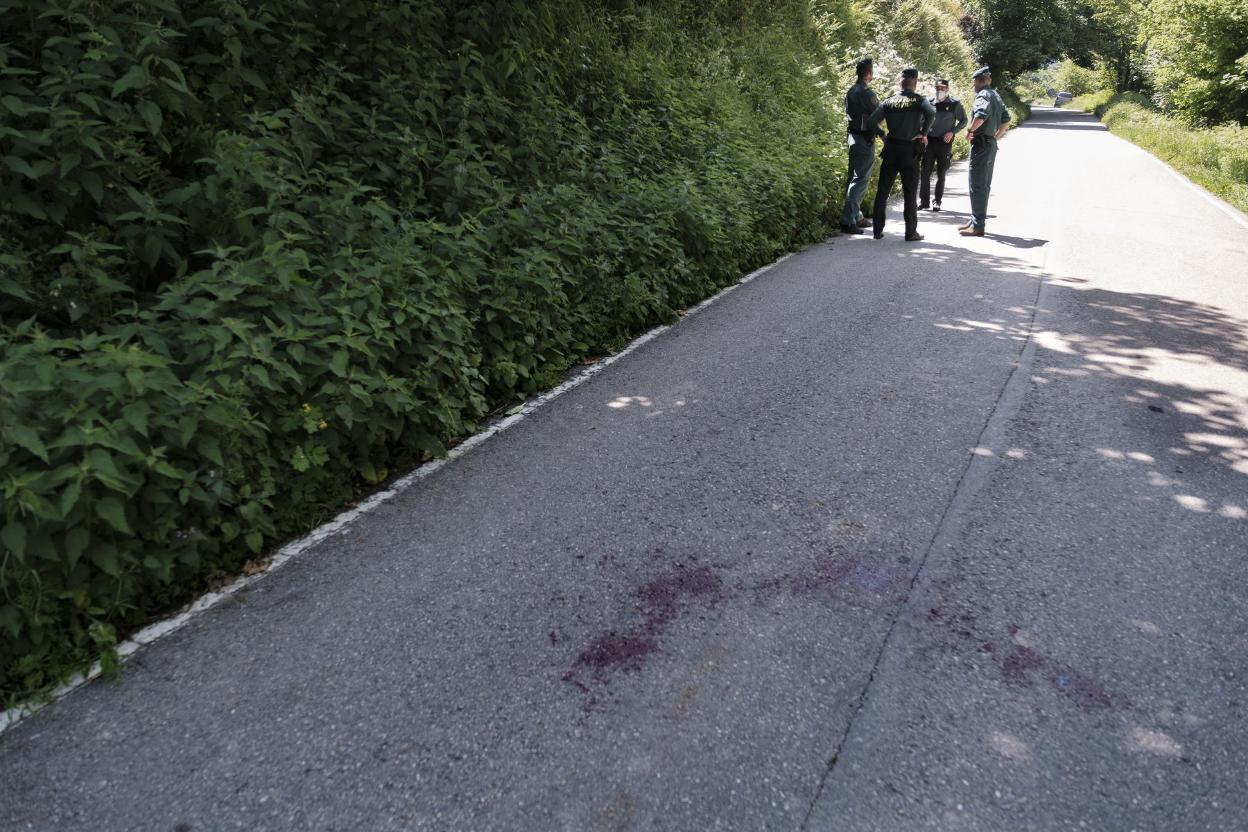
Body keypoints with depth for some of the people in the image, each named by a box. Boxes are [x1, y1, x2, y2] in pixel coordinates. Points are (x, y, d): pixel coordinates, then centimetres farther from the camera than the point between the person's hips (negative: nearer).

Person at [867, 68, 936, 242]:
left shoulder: (889, 101, 6)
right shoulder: (919, 100, -3)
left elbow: (871, 121, -3)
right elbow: (930, 113, -23)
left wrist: (883, 135, 8)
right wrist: (923, 133, -11)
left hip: (890, 149, 3)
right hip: (910, 151, -2)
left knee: (882, 191, 9)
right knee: (910, 193, 4)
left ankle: (878, 230, 9)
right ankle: (911, 232, 5)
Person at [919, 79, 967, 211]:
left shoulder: (954, 104, 0)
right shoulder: (930, 102, 7)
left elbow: (963, 121, 5)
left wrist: (952, 132, -10)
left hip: (944, 142, -2)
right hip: (929, 141, 2)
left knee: (941, 173, 3)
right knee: (925, 172, -2)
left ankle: (937, 201, 10)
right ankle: (924, 200, 6)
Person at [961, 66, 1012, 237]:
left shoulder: (983, 95, -13)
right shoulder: (996, 96, 17)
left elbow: (981, 114, -32)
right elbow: (1006, 119, 21)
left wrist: (970, 130, -18)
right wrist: (996, 136, 20)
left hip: (981, 143, -10)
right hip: (991, 143, 10)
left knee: (977, 187, -8)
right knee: (984, 186, 14)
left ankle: (977, 226, -7)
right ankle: (977, 220, 23)